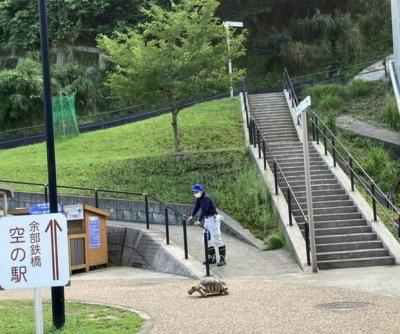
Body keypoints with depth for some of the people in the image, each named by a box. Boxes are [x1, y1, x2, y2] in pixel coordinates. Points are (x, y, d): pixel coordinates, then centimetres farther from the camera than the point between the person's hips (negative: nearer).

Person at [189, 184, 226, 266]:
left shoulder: (206, 198, -21)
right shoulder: (199, 199, 7)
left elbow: (204, 210, -31)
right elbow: (197, 207, 24)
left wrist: (199, 220, -37)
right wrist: (192, 216, 23)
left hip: (213, 219, -10)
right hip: (207, 219, 10)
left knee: (216, 239, -8)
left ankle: (222, 259, -2)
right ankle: (212, 258, 20)